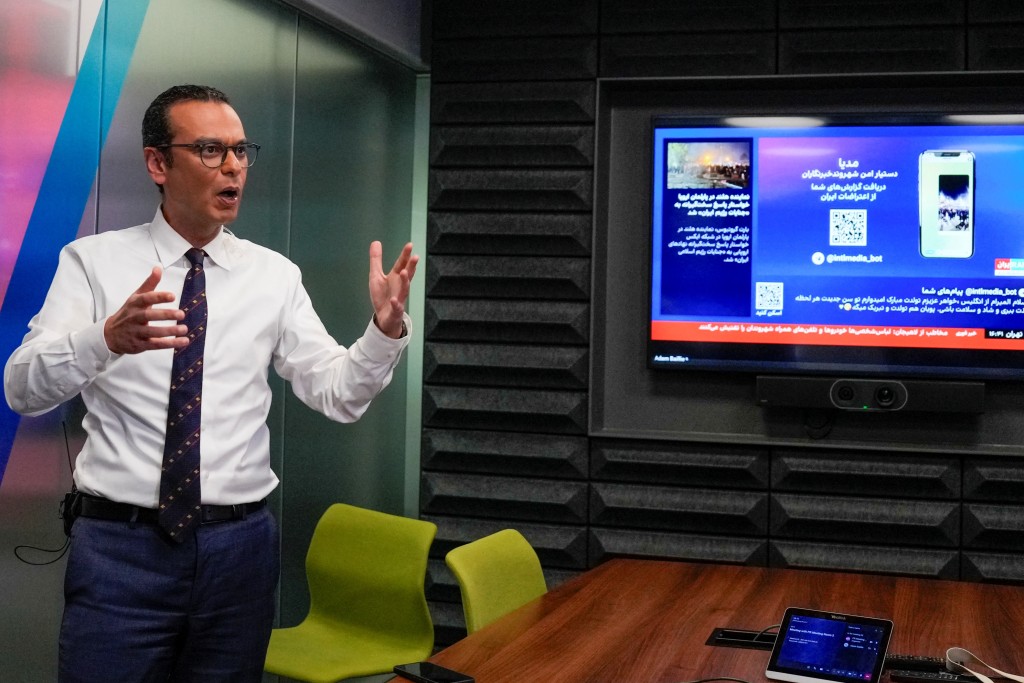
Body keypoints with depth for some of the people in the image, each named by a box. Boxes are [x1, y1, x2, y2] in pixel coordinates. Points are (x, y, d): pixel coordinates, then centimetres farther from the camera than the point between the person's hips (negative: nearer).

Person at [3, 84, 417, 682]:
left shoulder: (275, 275, 6)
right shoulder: (93, 261, -1)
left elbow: (339, 394, 1)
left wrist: (386, 330, -19)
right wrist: (107, 338, -34)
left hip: (241, 543, 3)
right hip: (121, 545, -2)